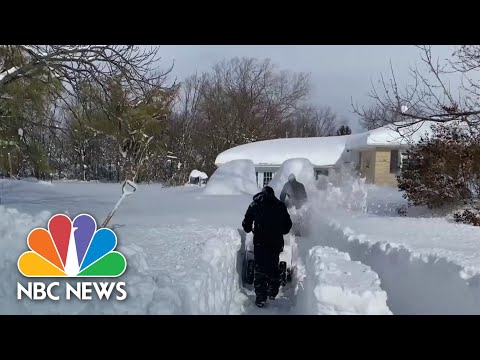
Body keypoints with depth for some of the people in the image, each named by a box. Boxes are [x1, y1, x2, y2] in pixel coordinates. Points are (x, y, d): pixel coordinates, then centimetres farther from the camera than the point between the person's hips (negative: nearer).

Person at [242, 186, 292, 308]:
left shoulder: (254, 205, 5)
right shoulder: (280, 205, 8)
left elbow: (246, 225, 6)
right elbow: (288, 224, 10)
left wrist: (251, 230, 27)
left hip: (260, 241, -2)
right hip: (276, 241, 2)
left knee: (260, 268, 3)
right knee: (274, 266, 17)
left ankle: (261, 297, 0)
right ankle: (272, 293, 25)